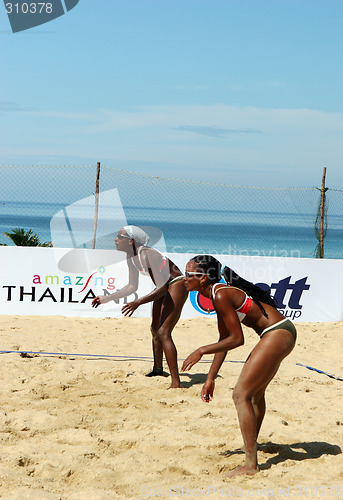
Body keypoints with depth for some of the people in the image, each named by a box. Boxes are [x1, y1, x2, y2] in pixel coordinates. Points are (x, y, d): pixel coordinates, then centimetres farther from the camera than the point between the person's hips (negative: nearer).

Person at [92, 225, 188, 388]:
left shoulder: (148, 254, -30)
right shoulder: (131, 257, -3)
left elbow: (161, 288, -33)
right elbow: (132, 286, 9)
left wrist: (138, 303, -42)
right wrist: (108, 298, 6)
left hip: (176, 285, -10)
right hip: (163, 287, 10)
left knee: (163, 333, -21)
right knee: (155, 329, 22)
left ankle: (176, 382, -25)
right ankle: (158, 370, 44)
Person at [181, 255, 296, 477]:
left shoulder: (221, 295, -19)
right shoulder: (219, 294, 11)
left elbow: (237, 339, -18)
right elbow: (224, 340, 15)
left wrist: (201, 351, -11)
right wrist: (210, 379, 16)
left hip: (277, 334, -11)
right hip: (281, 333, 11)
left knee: (241, 394, -12)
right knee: (255, 392, 27)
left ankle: (251, 464, -10)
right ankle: (252, 444, 49)